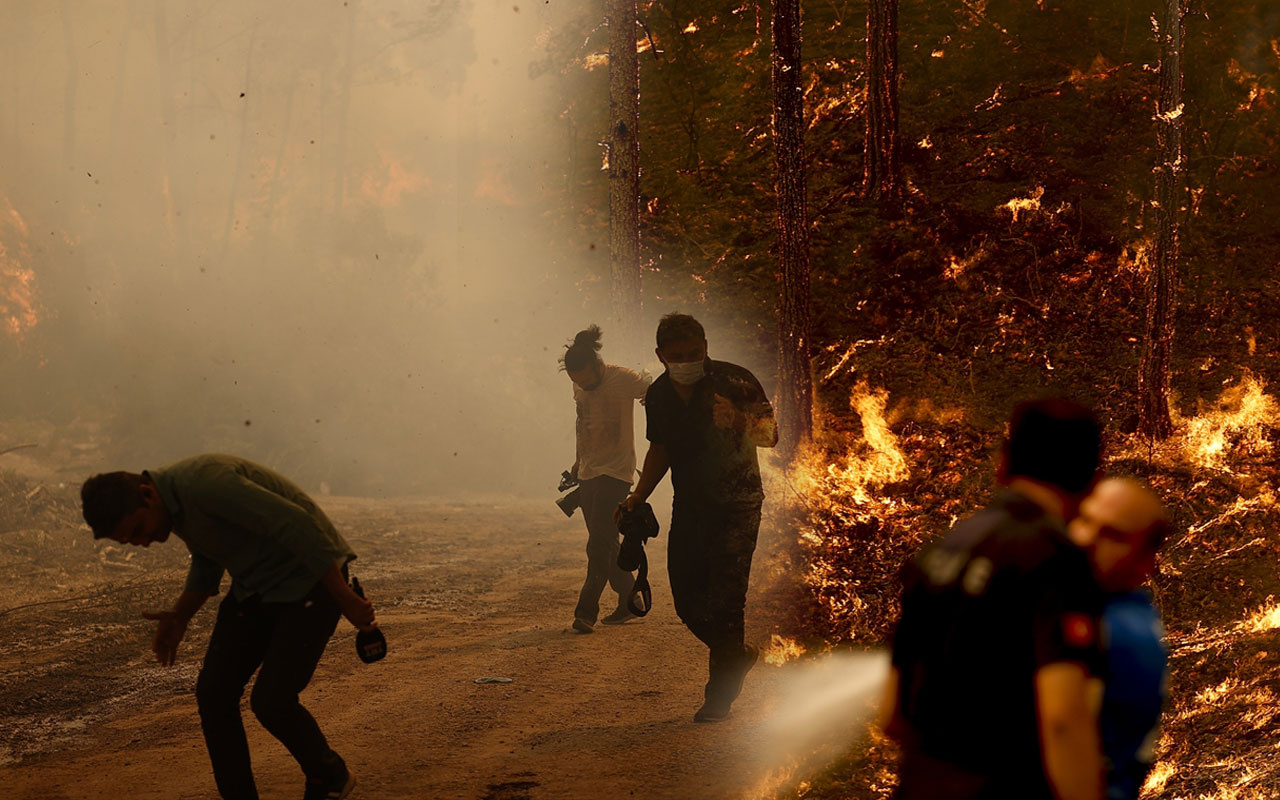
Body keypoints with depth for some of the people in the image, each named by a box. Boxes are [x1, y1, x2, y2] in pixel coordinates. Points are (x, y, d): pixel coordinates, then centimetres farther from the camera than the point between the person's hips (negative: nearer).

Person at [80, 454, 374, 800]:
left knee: (271, 701, -13)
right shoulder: (172, 500, 0)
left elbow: (297, 526, -31)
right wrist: (179, 616, 1)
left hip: (312, 575, -9)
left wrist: (346, 599, -27)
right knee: (213, 693, -1)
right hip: (256, 586, 9)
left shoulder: (206, 483, -30)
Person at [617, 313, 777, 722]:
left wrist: (738, 418, -32)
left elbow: (771, 436, -13)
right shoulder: (658, 395, 3)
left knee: (724, 599, -11)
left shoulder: (734, 381, -12)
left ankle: (719, 695, 0)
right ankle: (737, 655, 31)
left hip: (736, 506, -5)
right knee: (687, 601, 5)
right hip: (689, 505, 5)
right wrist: (638, 496, 8)